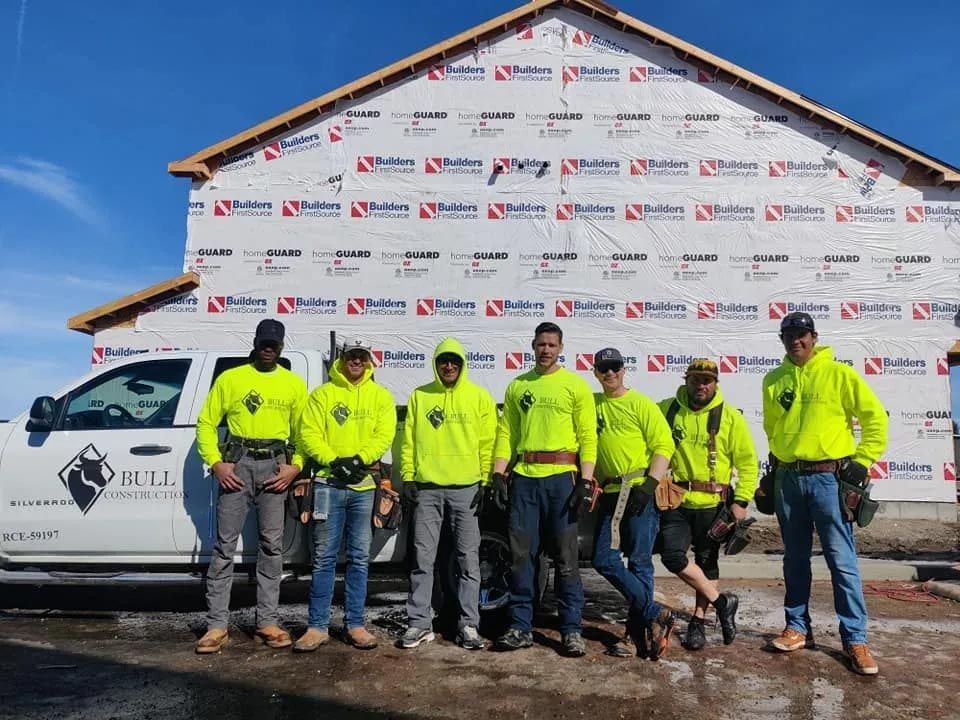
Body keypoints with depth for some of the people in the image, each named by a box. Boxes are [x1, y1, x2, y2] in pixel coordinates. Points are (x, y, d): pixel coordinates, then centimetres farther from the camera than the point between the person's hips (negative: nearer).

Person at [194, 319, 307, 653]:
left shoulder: (294, 383, 11)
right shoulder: (230, 378, 7)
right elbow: (206, 422, 6)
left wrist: (294, 466, -4)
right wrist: (216, 463, -5)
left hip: (275, 465, 1)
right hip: (237, 463, -1)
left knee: (272, 545, 4)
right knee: (225, 544, -1)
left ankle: (268, 622, 13)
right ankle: (217, 625, 6)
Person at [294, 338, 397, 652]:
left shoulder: (381, 396, 10)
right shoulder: (322, 394, 7)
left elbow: (384, 435, -1)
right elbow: (308, 433, -1)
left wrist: (359, 459, -15)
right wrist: (333, 461, -15)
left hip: (364, 485, 1)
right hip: (329, 483, -1)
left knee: (359, 558, 8)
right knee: (324, 557, 2)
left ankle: (355, 624, 18)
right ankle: (318, 626, 11)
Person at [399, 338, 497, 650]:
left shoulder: (479, 397, 5)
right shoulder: (419, 396, 9)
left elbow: (488, 442, 3)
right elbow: (408, 440, 9)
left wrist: (487, 482, -2)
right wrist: (408, 476, 1)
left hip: (466, 488, -1)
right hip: (427, 487, 1)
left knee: (468, 558, 4)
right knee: (422, 558, 4)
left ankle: (468, 624, 14)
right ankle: (420, 623, 15)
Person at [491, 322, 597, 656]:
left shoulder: (576, 385, 2)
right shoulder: (517, 386, 12)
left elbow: (588, 436, -2)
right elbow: (506, 432, 11)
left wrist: (585, 480, -10)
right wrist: (498, 474, 2)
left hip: (561, 477, -3)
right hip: (523, 478, 3)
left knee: (566, 557, 3)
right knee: (521, 555, 7)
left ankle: (571, 629, 14)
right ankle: (521, 626, 17)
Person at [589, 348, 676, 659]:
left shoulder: (640, 404, -4)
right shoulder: (592, 405, 12)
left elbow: (664, 446, -9)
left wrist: (648, 485, -17)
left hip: (640, 492, -6)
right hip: (610, 493, 6)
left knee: (639, 562, -1)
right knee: (605, 560, 0)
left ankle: (639, 632, 11)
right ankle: (657, 615, 8)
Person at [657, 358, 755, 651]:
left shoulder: (730, 417, -2)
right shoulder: (666, 410, 1)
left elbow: (747, 462, 1)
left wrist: (741, 501, -5)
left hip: (712, 504, -1)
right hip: (675, 501, 1)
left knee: (707, 562, 10)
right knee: (673, 555, -10)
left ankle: (698, 621, 26)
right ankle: (721, 601, 9)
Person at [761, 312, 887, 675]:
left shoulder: (839, 374, -4)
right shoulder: (773, 380, 8)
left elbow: (876, 418, -1)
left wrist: (861, 461, -4)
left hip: (828, 478, -4)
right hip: (788, 479, 4)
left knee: (842, 561, -1)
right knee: (795, 559, 12)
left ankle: (855, 639, 10)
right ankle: (798, 627, 23)